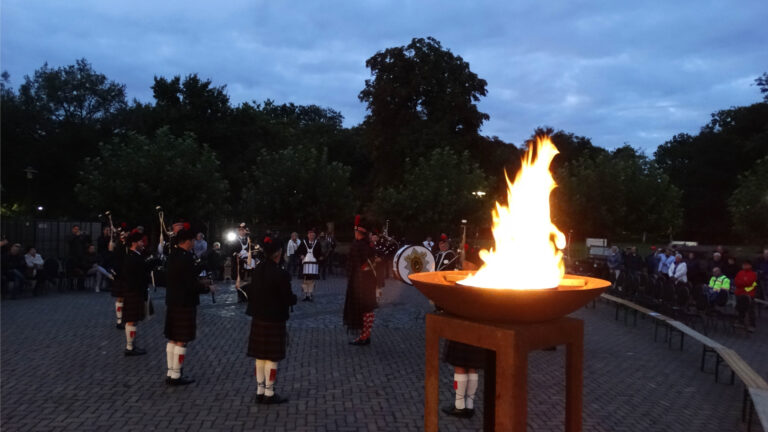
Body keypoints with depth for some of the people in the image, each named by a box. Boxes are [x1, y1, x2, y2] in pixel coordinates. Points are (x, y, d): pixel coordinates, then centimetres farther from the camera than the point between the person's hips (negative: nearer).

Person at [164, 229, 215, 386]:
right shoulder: (186, 258, -20)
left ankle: (170, 373, 24)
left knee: (172, 340, 15)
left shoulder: (172, 256, 8)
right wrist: (207, 288, -5)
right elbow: (192, 286, -21)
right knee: (182, 342, 0)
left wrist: (200, 283, 16)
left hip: (172, 302, 9)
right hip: (185, 304, -9)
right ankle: (175, 376, 7)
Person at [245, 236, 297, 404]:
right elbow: (288, 298, -15)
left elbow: (251, 292, 9)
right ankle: (269, 394, 12)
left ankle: (260, 391, 24)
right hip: (274, 320, -7)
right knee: (272, 358, 4)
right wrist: (294, 298, 5)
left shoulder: (257, 270, 1)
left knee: (260, 357, 15)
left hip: (258, 319, 7)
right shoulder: (280, 274, -20)